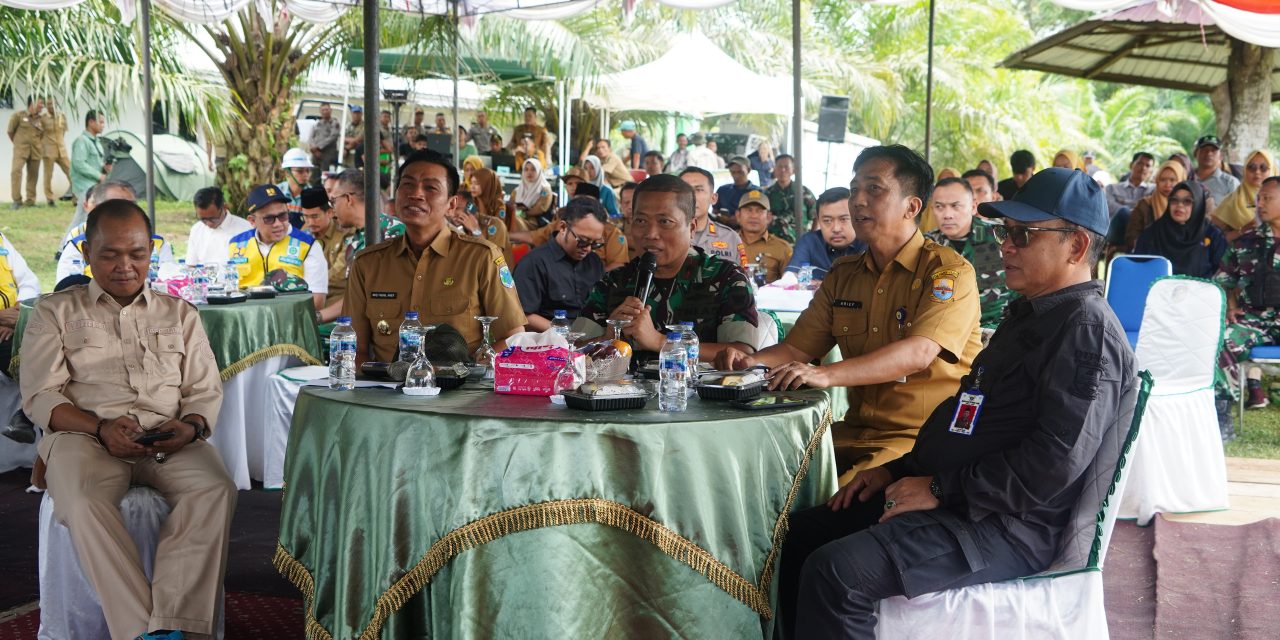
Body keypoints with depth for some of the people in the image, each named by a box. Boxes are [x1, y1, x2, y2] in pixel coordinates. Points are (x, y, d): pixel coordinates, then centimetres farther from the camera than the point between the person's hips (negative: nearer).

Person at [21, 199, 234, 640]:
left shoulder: (180, 315, 22)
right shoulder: (55, 313, 15)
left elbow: (206, 392, 16)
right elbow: (39, 397, 5)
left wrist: (191, 426, -9)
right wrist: (102, 428, -13)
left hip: (169, 441, 2)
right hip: (85, 435, -1)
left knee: (217, 490, -31)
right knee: (82, 502, -36)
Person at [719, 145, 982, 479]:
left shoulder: (949, 271, -8)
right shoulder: (842, 275, 15)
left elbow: (918, 353, -23)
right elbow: (797, 349, 15)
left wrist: (826, 375, -34)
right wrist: (751, 362, -9)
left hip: (925, 438, -6)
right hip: (856, 431, 6)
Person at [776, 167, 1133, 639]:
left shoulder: (1086, 329, -15)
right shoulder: (1028, 315, 18)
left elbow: (1054, 464, -25)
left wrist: (941, 491, -19)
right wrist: (900, 470, 11)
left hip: (1012, 528, -11)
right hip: (951, 498, 11)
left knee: (835, 573, -27)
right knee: (802, 534, 8)